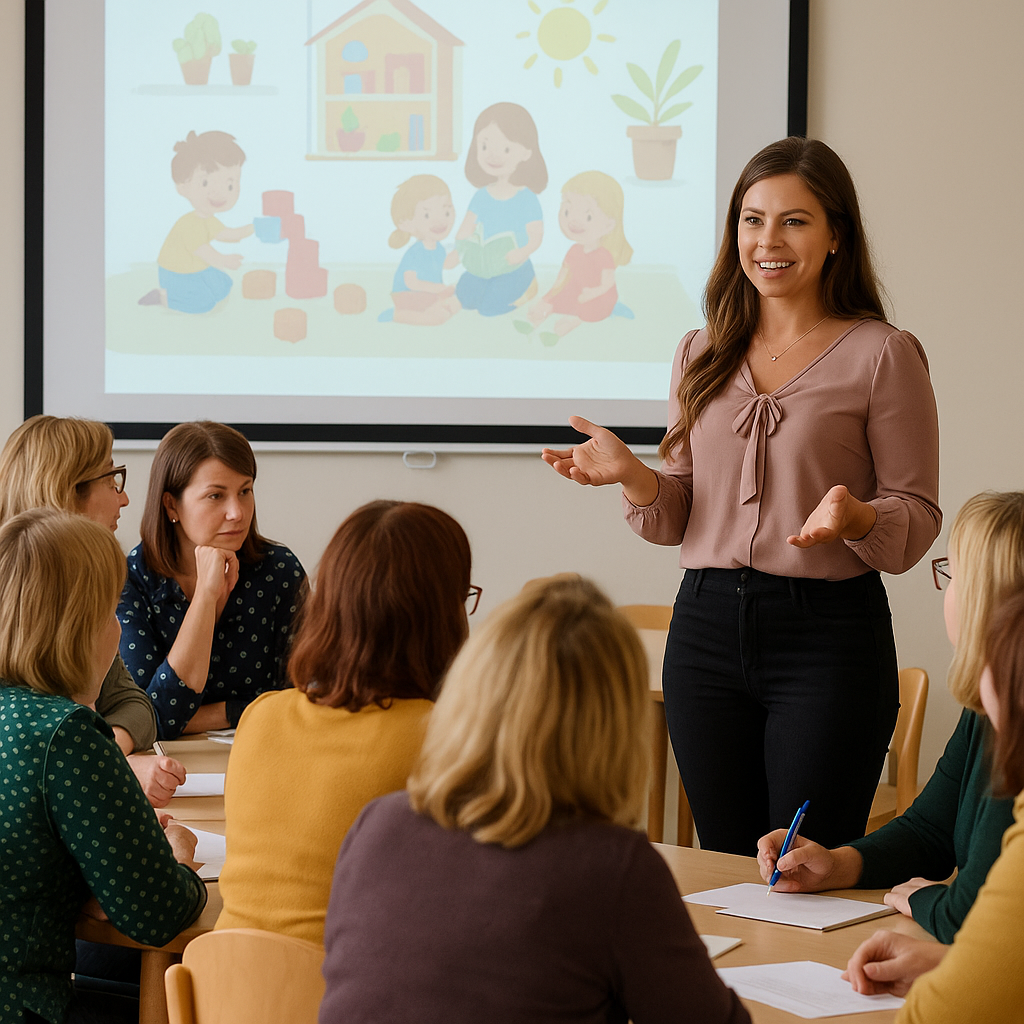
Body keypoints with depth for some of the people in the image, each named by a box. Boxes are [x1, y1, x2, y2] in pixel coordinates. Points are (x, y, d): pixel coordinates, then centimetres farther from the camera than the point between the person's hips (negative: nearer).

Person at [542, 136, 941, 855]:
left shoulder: (884, 354, -2)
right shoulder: (703, 355, 11)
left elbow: (919, 520, -2)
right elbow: (678, 516, 14)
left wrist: (854, 518, -23)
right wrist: (632, 474, -6)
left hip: (828, 634, -4)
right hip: (707, 628, 4)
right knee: (726, 870, 11)